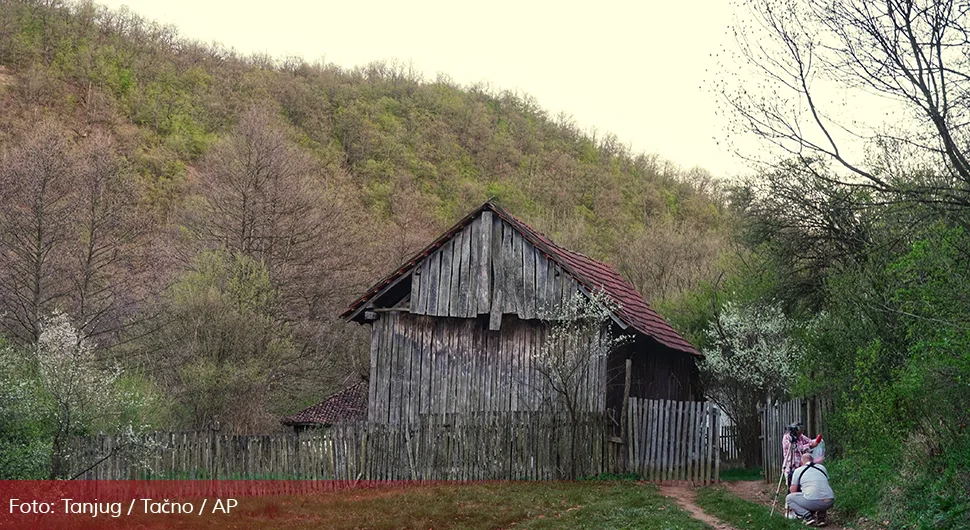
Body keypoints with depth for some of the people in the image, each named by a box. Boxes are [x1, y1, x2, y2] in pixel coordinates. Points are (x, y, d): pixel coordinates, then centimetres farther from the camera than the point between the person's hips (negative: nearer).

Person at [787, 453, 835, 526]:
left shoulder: (798, 471, 11)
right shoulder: (822, 467, 23)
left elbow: (792, 491, 17)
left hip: (813, 502, -5)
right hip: (830, 503, 5)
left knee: (789, 498, 17)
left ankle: (808, 517, -2)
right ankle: (821, 515, 14)